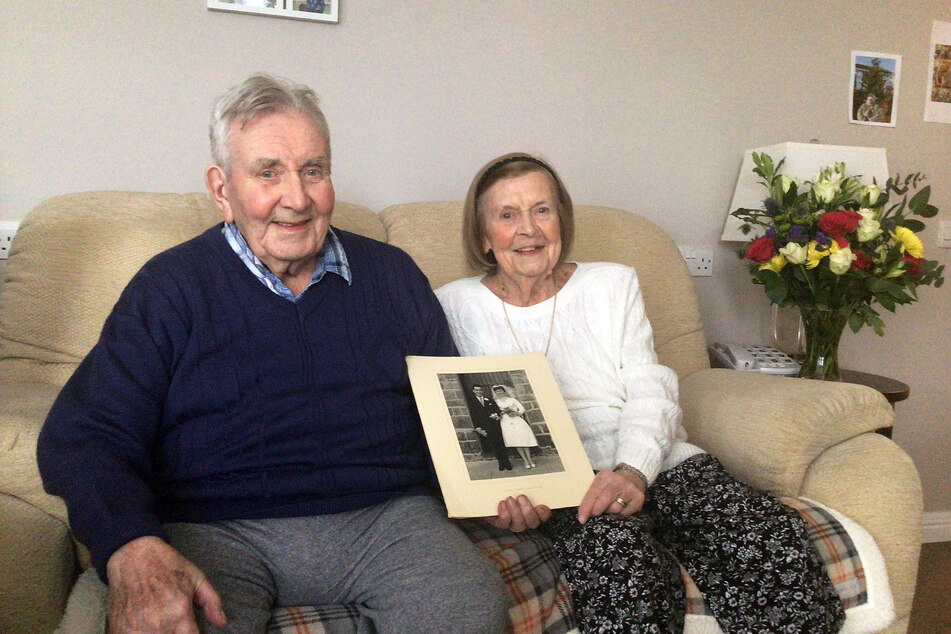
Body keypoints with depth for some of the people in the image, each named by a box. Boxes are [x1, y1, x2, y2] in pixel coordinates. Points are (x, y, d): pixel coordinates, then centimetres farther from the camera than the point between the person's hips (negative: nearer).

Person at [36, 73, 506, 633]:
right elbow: (88, 436, -2)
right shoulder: (169, 286, 6)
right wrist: (132, 550, -22)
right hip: (213, 529, -2)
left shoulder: (393, 274, 14)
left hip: (385, 517, 3)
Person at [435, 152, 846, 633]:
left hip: (653, 462, 4)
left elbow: (651, 393, 4)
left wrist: (633, 470, -17)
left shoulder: (613, 284, 14)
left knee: (775, 539, -22)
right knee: (621, 556, -39)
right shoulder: (454, 306, 8)